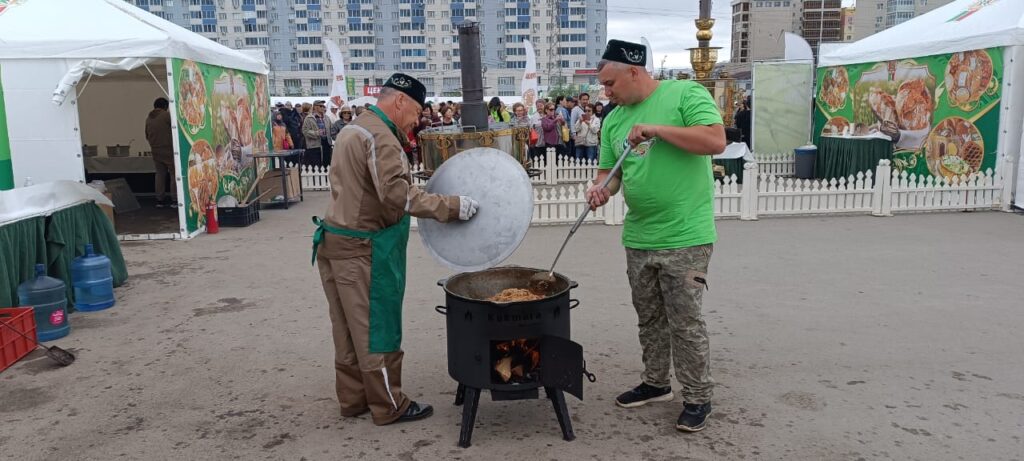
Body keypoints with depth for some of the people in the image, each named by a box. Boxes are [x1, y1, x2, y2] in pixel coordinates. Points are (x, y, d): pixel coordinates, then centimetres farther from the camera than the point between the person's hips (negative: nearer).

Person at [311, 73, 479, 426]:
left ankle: (353, 399, 27)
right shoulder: (380, 137, -17)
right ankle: (389, 407, 13)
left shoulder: (352, 129, 15)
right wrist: (452, 207, -23)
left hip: (335, 240, 10)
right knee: (376, 329, 1)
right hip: (363, 249, -10)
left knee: (348, 329, 16)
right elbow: (397, 194, -27)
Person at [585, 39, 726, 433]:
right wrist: (601, 188, -10)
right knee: (650, 319, 17)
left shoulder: (685, 94, -8)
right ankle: (656, 383, 34)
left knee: (685, 322, 0)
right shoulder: (613, 120, 10)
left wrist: (655, 128, -21)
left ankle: (698, 398, 15)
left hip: (684, 237, -6)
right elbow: (609, 171, 14)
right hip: (638, 238, 7)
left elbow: (716, 141, -20)